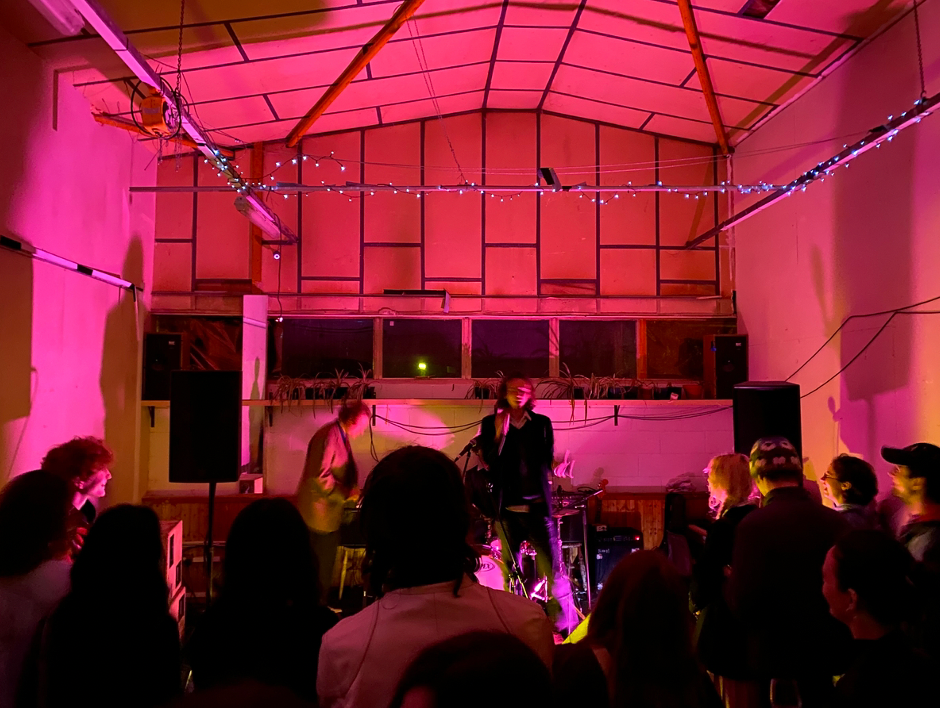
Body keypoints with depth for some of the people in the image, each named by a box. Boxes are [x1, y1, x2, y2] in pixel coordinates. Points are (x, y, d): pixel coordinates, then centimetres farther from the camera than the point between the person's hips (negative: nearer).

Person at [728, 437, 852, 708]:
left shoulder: (756, 525, -21)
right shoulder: (837, 521, -5)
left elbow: (741, 603, -23)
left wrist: (731, 578, -2)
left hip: (779, 659, -5)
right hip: (832, 654, 5)